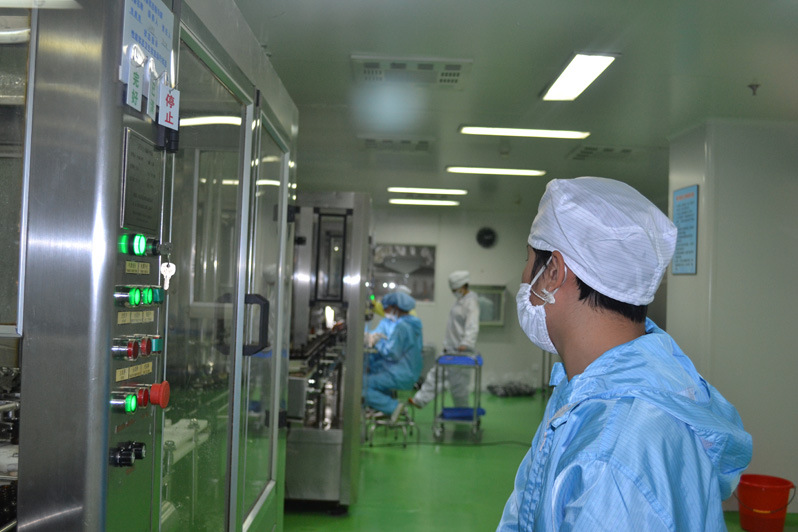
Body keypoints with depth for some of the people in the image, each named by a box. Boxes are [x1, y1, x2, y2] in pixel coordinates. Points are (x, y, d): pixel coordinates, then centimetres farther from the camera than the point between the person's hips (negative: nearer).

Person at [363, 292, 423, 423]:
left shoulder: (401, 326, -21)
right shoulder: (415, 323, 7)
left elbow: (392, 353, -22)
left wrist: (379, 342, -7)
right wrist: (385, 341, 13)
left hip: (400, 376, -10)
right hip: (411, 374, 10)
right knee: (372, 377, 27)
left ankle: (393, 407, -13)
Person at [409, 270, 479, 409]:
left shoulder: (471, 302, -14)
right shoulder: (459, 300, 16)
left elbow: (472, 326, -26)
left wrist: (466, 344, -38)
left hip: (462, 351, -9)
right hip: (452, 349, 9)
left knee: (459, 383, -1)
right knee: (436, 374, 9)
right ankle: (420, 400, 12)